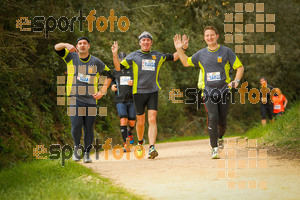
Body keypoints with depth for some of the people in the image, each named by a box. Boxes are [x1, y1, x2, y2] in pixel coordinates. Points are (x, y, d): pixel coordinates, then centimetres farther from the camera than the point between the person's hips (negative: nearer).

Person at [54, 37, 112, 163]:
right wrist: (67, 45, -22)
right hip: (75, 98, -1)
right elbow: (56, 48, 0)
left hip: (91, 99, 1)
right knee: (76, 124, -15)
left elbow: (109, 75, 16)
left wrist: (102, 92, 6)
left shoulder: (96, 62, 8)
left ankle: (87, 153, 13)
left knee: (89, 128, 0)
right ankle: (76, 147, 10)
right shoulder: (71, 57, 7)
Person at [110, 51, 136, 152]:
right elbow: (111, 80, 25)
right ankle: (125, 143, -14)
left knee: (132, 122, 5)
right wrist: (112, 86, 3)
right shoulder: (115, 71, 11)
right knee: (123, 120, -15)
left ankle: (129, 133, 41)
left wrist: (133, 83, -13)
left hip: (132, 99, 1)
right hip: (120, 100, -1)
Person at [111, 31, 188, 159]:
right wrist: (115, 54, -11)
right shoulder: (133, 56, 6)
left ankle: (152, 148, -21)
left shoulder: (158, 56, 11)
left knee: (152, 120, -14)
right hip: (138, 92, 0)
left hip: (152, 92, 0)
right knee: (140, 122, 7)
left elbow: (173, 58, 22)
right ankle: (140, 143, 34)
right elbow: (118, 67, 2)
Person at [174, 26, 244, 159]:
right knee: (212, 118, -15)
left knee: (222, 121, 3)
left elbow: (239, 67, 6)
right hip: (208, 91, 0)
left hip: (223, 90, 0)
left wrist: (236, 81, -10)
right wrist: (179, 49, 11)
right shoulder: (201, 54, 10)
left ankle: (220, 137, 37)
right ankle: (214, 148, -12)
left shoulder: (226, 52, 3)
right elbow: (186, 62, 23)